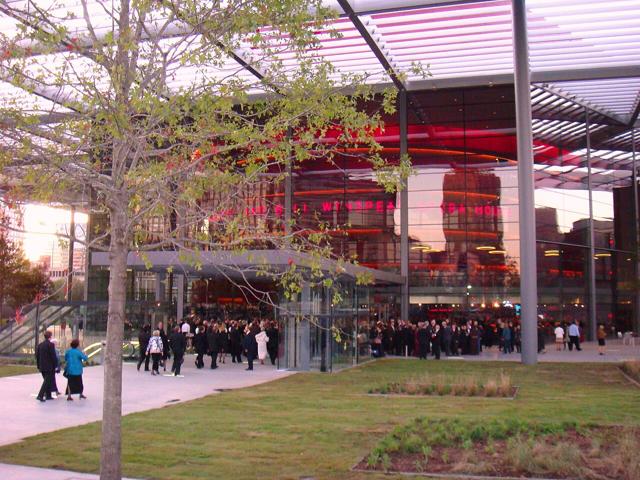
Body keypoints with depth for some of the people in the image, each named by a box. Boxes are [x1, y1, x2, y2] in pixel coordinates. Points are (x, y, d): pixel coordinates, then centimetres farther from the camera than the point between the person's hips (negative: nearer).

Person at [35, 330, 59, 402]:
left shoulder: (39, 345, 8)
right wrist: (55, 366, -7)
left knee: (47, 381, 18)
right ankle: (40, 396, -14)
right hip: (49, 367, -7)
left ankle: (48, 395, 23)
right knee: (47, 381, -4)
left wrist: (39, 366, 18)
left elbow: (37, 356, 12)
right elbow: (53, 356, -14)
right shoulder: (50, 344, -13)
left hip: (42, 367, 7)